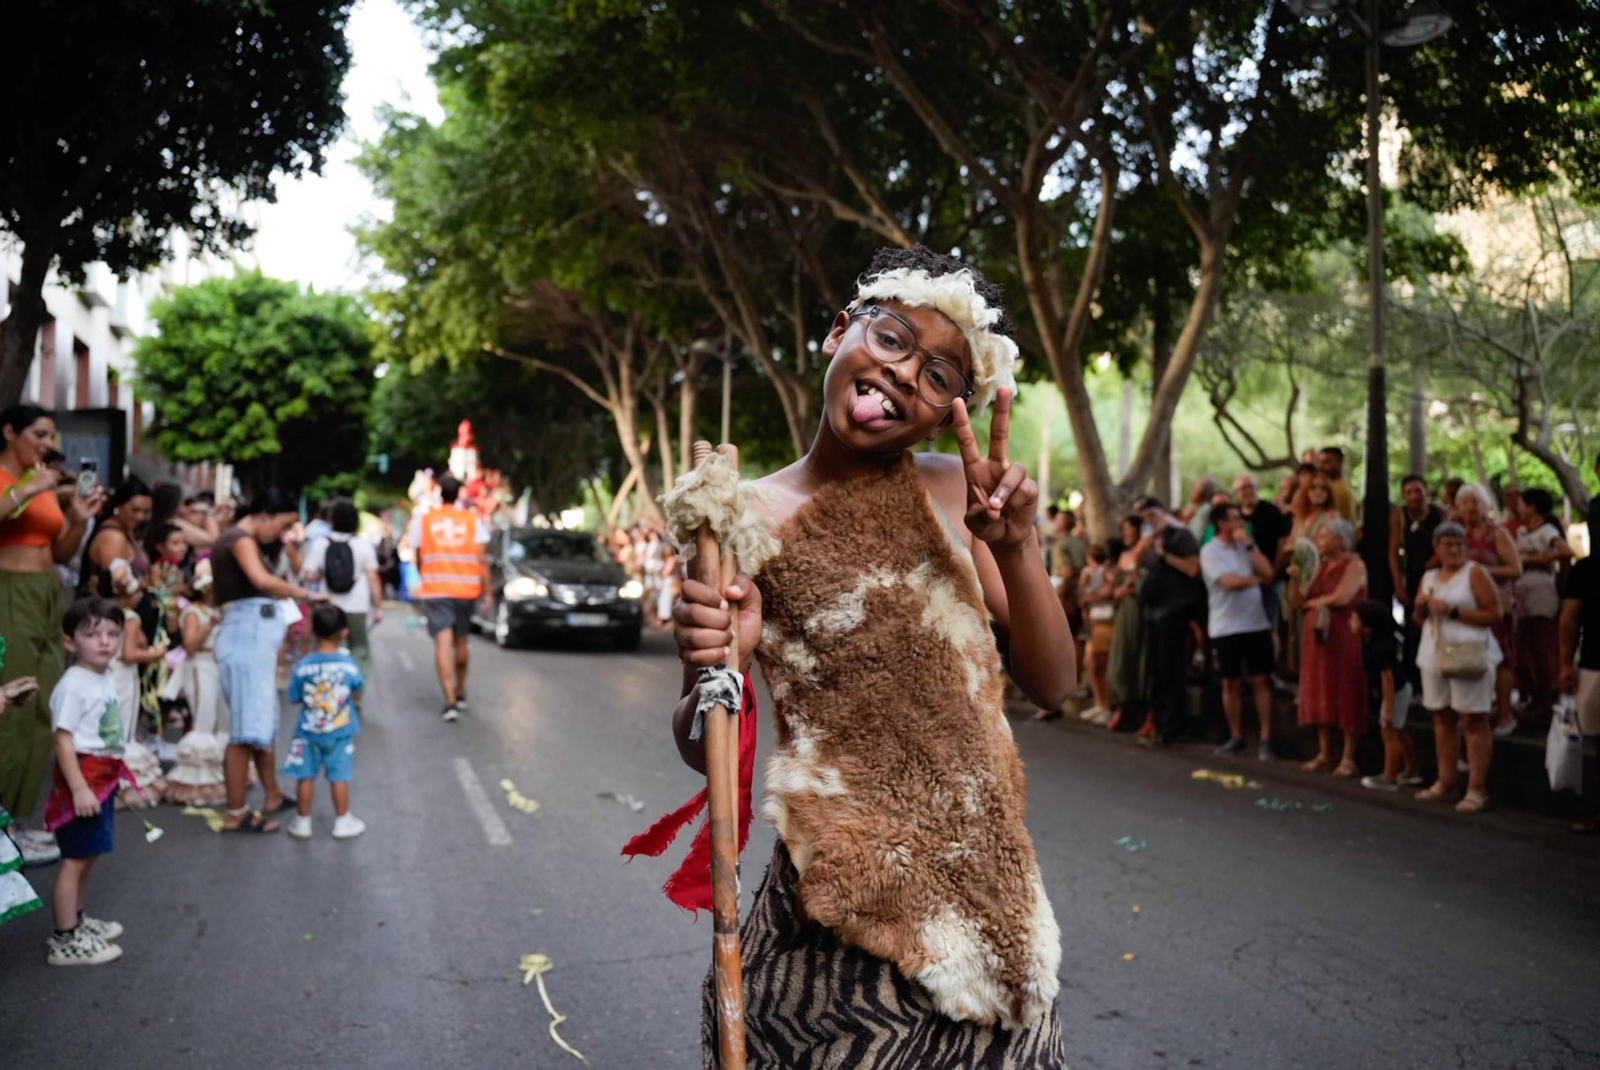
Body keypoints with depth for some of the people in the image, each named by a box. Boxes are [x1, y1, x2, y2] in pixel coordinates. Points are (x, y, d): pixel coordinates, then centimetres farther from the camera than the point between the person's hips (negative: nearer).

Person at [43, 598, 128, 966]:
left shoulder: (104, 680, 13)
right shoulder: (73, 685, -18)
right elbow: (63, 740, -22)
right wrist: (80, 788, -27)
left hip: (102, 779, 10)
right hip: (81, 779, -10)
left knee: (88, 855, 19)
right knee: (75, 858, -5)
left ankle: (76, 920, 34)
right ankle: (64, 941, 0)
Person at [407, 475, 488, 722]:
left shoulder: (423, 521, 2)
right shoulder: (474, 520, 1)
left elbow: (418, 559, 9)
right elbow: (482, 559, -3)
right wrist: (487, 591, 2)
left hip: (435, 590, -2)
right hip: (467, 589, 2)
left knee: (443, 644, -8)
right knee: (461, 642, 18)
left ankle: (450, 702, -19)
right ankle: (460, 694, 33)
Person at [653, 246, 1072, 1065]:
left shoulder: (951, 490, 1)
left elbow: (1052, 685, 0)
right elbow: (702, 751, -3)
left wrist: (1015, 547, -16)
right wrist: (712, 676, -25)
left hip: (989, 897, 4)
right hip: (843, 918, -3)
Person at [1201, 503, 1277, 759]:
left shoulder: (1245, 545, 11)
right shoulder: (1210, 551, -5)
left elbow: (1268, 573, -2)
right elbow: (1229, 581, -18)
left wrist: (1249, 544, -4)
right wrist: (1256, 579, -1)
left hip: (1257, 624, 3)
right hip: (1226, 628, -3)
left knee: (1262, 681, 0)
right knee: (1231, 684, 5)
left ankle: (1265, 740, 2)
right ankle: (1236, 738, 18)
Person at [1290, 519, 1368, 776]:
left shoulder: (1354, 565, -5)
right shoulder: (1323, 566, 16)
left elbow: (1342, 597, -20)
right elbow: (1299, 600, 14)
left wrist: (1314, 601, -4)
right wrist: (1295, 579, -4)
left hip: (1344, 638, -7)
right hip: (1317, 637, 7)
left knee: (1345, 695, -4)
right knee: (1321, 694, 7)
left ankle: (1349, 758, -1)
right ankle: (1324, 754, 14)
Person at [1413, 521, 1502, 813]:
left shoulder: (1475, 572, -3)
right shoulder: (1429, 577, 16)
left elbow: (1494, 613, -11)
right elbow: (1420, 621, 24)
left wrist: (1453, 611, -15)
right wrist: (1421, 608, 2)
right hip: (1434, 655, 6)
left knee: (1473, 721, -7)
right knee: (1442, 719, 9)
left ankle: (1477, 789, -6)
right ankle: (1445, 782, 18)